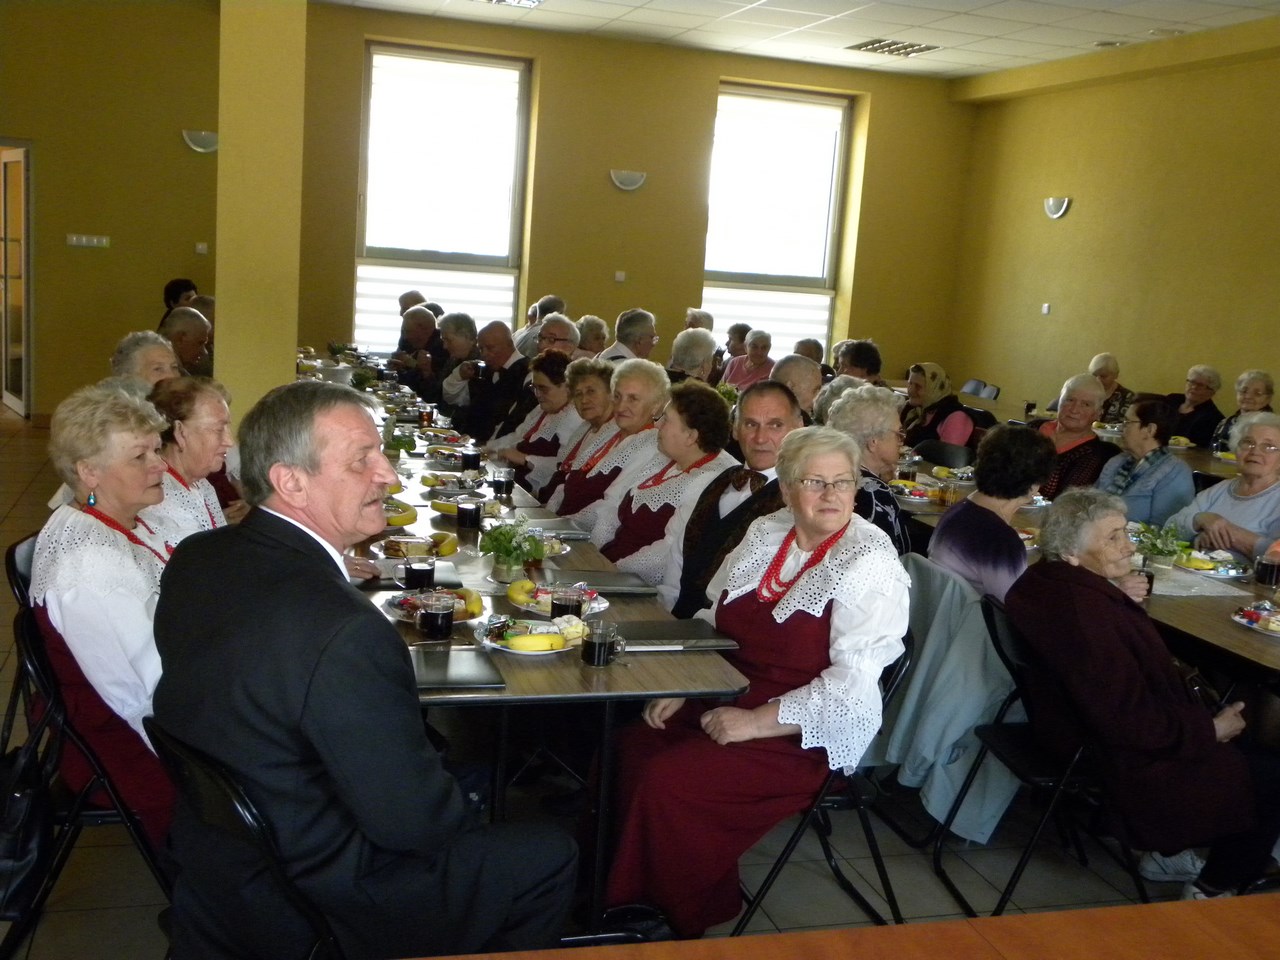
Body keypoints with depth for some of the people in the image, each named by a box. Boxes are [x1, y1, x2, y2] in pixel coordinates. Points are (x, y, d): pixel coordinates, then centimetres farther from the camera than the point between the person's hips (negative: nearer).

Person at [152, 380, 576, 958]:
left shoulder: (194, 558, -8)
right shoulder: (343, 631, -35)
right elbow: (412, 822, -25)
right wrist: (460, 814, -4)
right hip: (311, 910, -8)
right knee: (549, 856, 6)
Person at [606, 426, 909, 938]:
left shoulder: (870, 566, -13)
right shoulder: (764, 533, 7)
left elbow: (853, 682, -20)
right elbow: (711, 621, 15)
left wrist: (757, 721, -22)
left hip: (809, 736, -7)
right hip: (730, 698, 7)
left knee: (665, 781, -22)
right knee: (630, 746, -13)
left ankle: (679, 921, 1)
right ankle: (626, 896, 5)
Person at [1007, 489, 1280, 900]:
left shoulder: (1047, 583, -3)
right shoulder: (1084, 613, -34)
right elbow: (1129, 724, -29)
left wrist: (1123, 600, 7)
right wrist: (1210, 730, -16)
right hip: (1118, 762, -10)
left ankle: (1165, 852, 32)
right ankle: (1211, 890, 23)